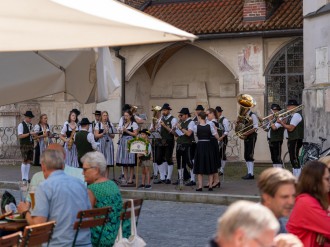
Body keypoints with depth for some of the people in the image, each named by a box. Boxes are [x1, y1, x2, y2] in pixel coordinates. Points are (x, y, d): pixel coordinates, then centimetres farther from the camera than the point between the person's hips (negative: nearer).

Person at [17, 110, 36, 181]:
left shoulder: (30, 125, 14)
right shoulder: (21, 125, -7)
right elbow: (20, 136, -16)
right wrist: (29, 133, -20)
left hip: (31, 144, 7)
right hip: (24, 145, -7)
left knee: (29, 161, 5)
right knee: (24, 161, -9)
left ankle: (27, 178, 8)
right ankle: (23, 178, -6)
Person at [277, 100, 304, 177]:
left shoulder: (296, 115, -14)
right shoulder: (291, 116, 18)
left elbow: (290, 128, -22)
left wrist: (281, 122, -15)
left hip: (295, 140, -11)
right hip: (291, 139, 11)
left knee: (295, 159, -12)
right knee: (293, 159, 14)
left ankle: (297, 179, -12)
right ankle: (294, 176, 20)